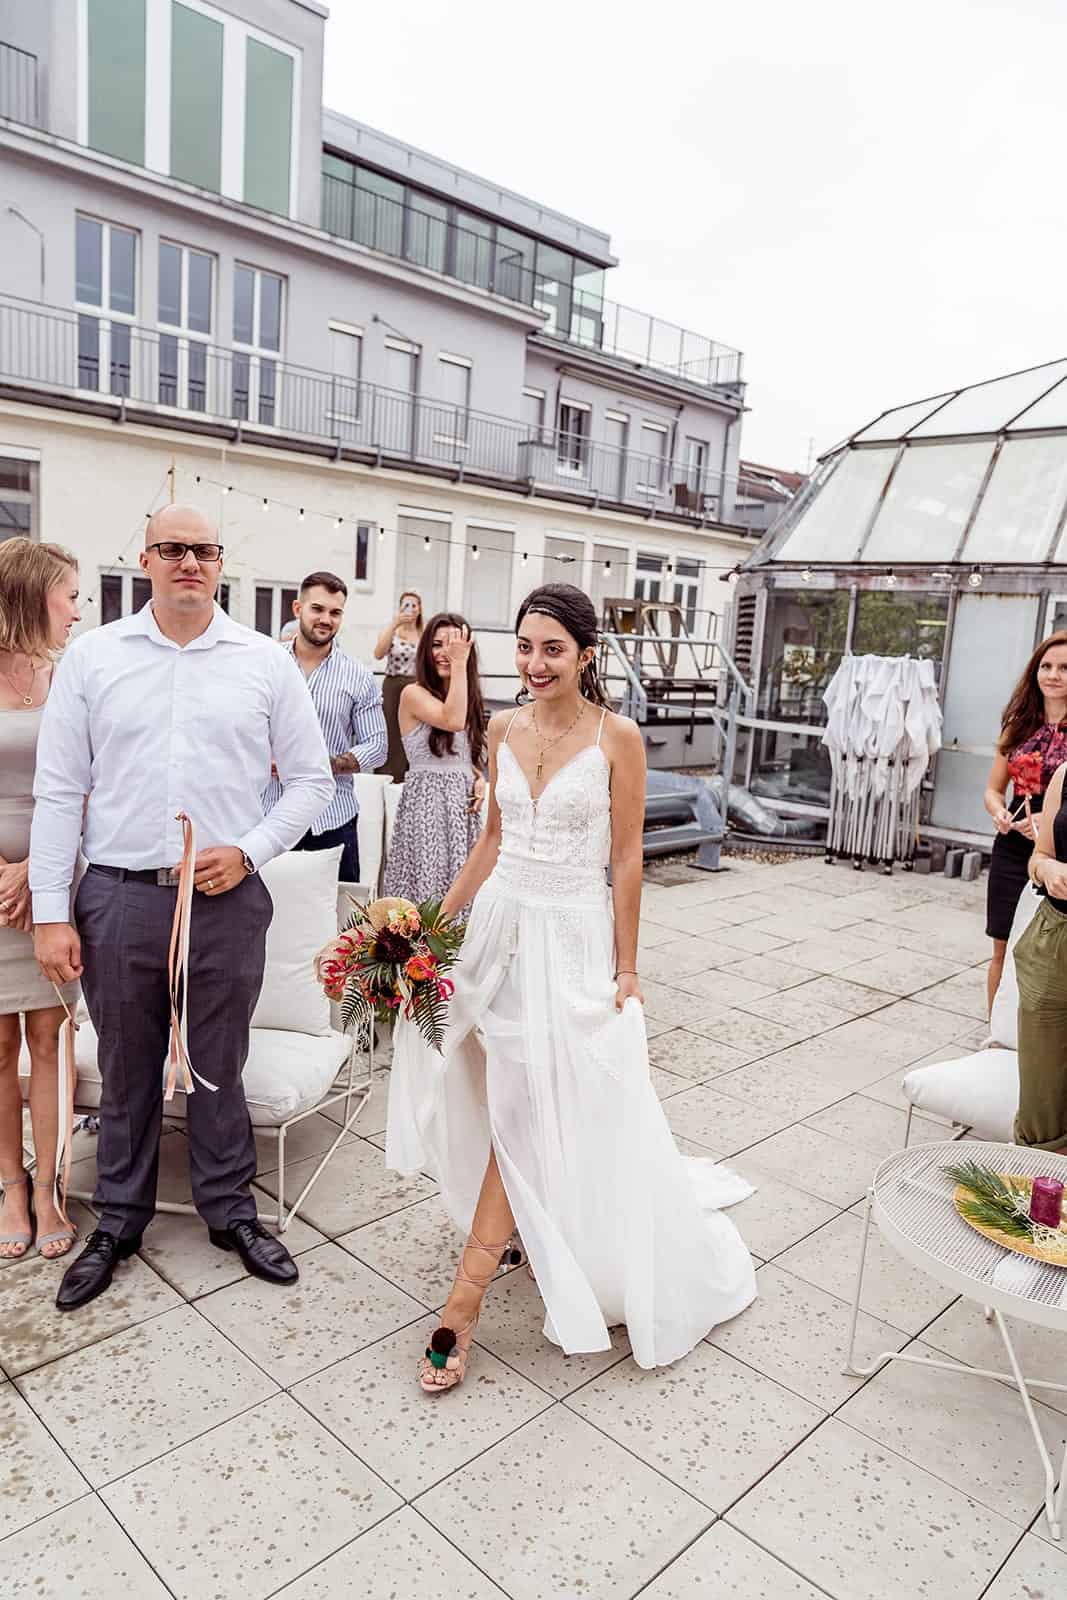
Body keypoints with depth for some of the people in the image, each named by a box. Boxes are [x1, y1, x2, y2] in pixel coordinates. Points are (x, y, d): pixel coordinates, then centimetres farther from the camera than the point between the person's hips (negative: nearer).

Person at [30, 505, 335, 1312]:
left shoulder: (266, 662, 2)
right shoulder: (92, 657, 3)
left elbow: (312, 779, 5)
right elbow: (58, 791, 2)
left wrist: (249, 852, -8)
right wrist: (50, 912, -1)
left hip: (226, 898, 0)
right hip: (117, 897, 1)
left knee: (218, 1066, 13)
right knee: (125, 1070, 14)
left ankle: (232, 1212, 32)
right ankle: (119, 1221, 34)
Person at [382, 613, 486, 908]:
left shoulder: (469, 698, 16)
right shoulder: (414, 693, -6)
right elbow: (453, 720, -24)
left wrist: (480, 779, 4)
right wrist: (458, 664, -18)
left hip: (463, 806, 6)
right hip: (427, 802, -6)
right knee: (429, 886, -5)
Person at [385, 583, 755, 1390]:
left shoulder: (617, 737, -10)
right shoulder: (505, 728, 4)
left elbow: (626, 859, -7)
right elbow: (493, 840, 11)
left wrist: (626, 967, -6)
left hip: (573, 937, -4)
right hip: (502, 924, 5)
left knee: (524, 1110, -2)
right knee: (515, 1108, 10)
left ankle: (465, 1302, 6)